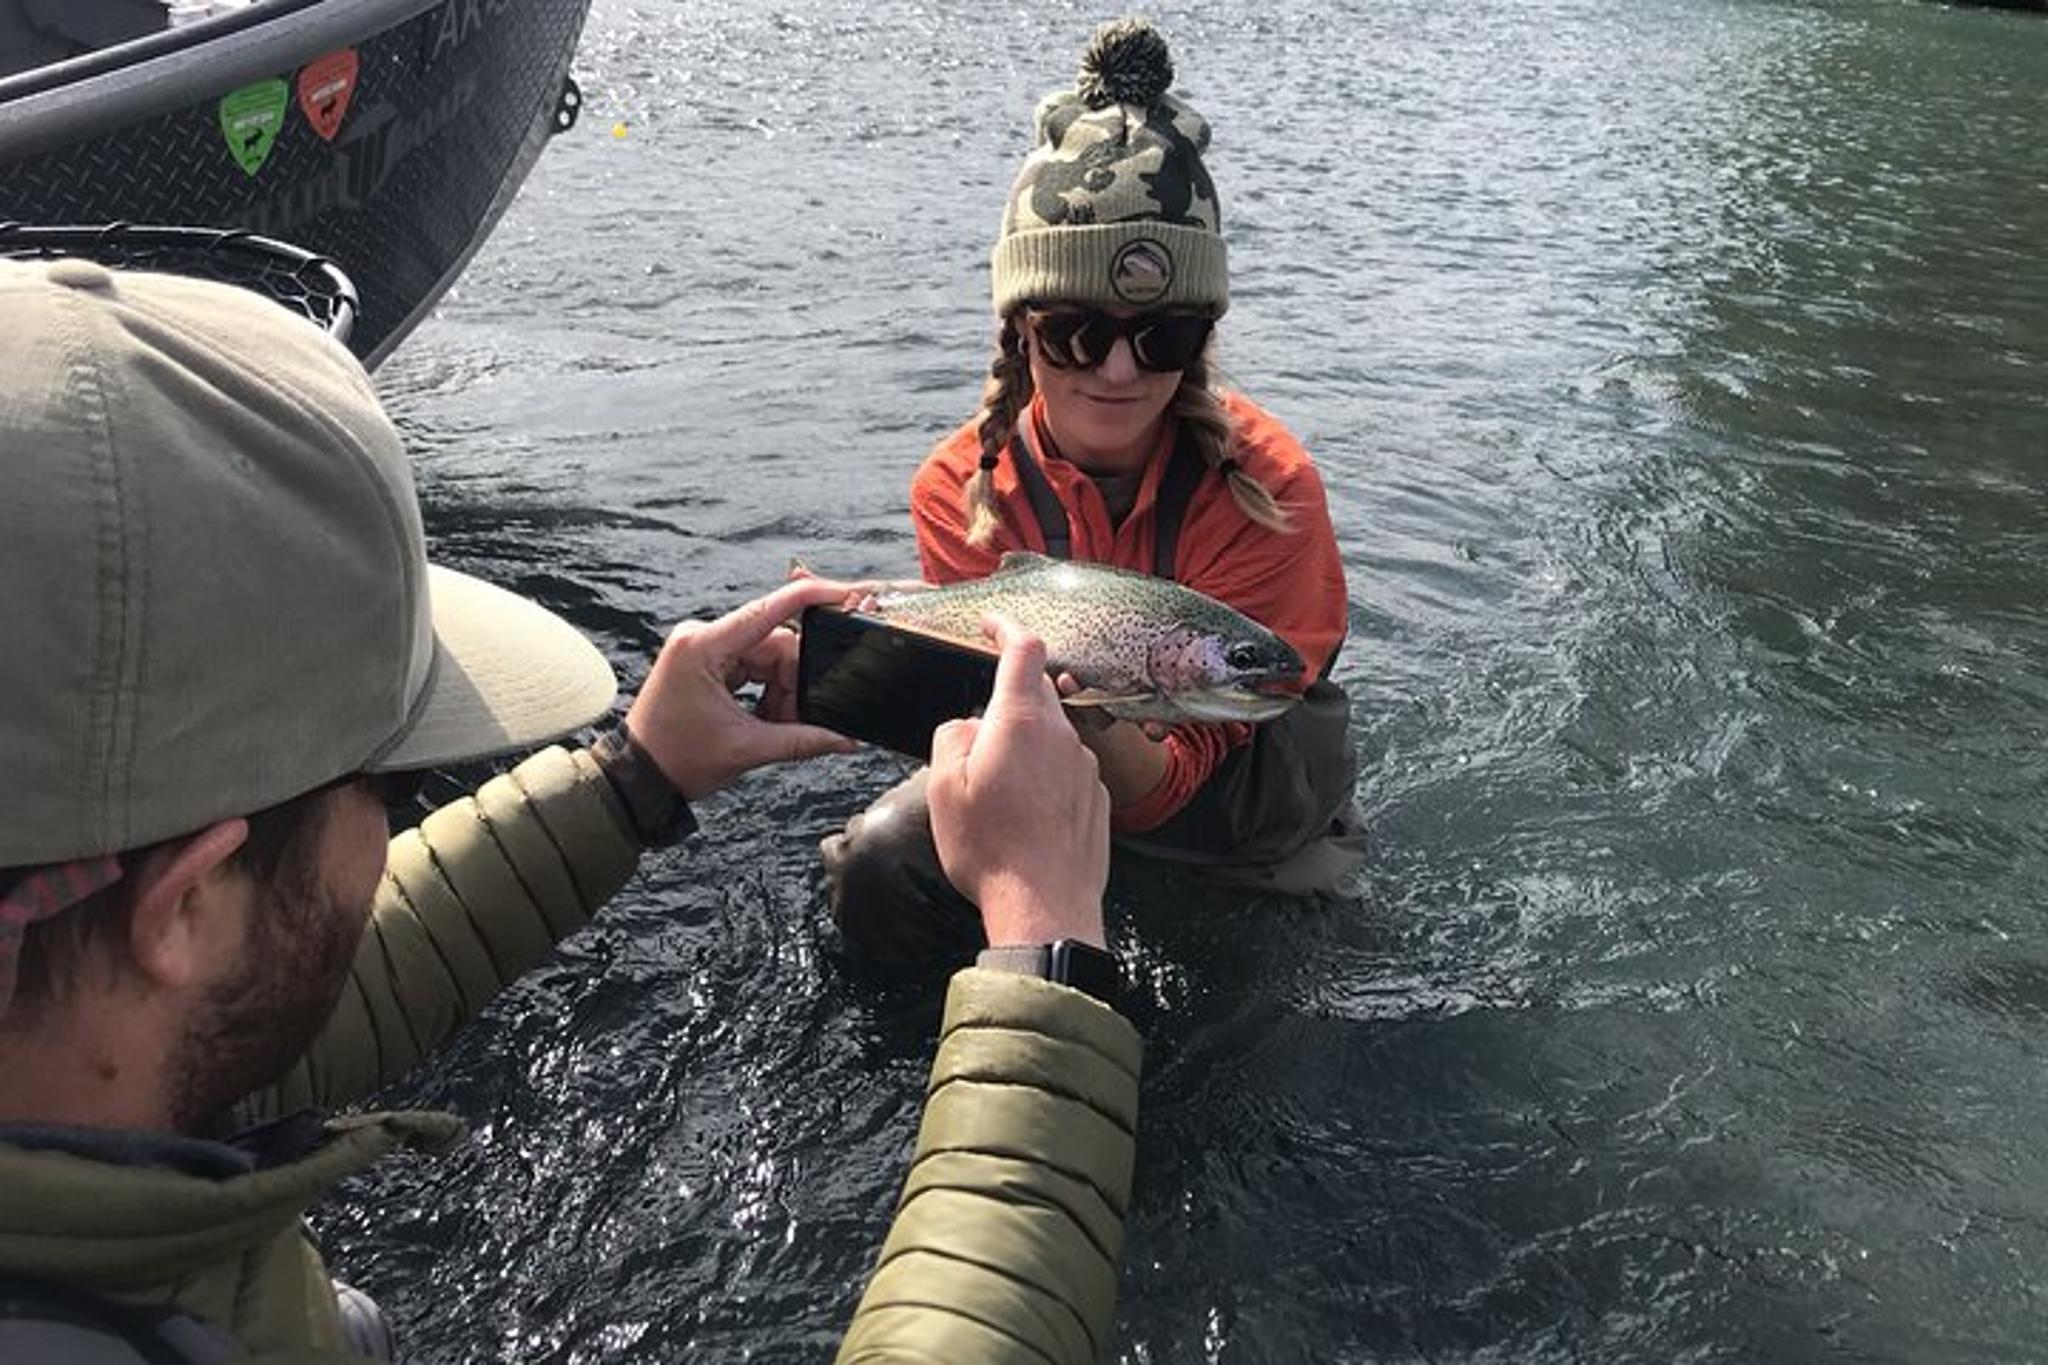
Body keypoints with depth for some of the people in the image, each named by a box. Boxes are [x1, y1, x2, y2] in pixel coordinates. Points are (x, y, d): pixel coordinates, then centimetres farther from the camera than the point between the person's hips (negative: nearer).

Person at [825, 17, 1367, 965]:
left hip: (1247, 773, 1)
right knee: (880, 870, -22)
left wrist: (1093, 726, -51)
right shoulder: (960, 486, -18)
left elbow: (1166, 787, -29)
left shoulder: (1265, 486, -26)